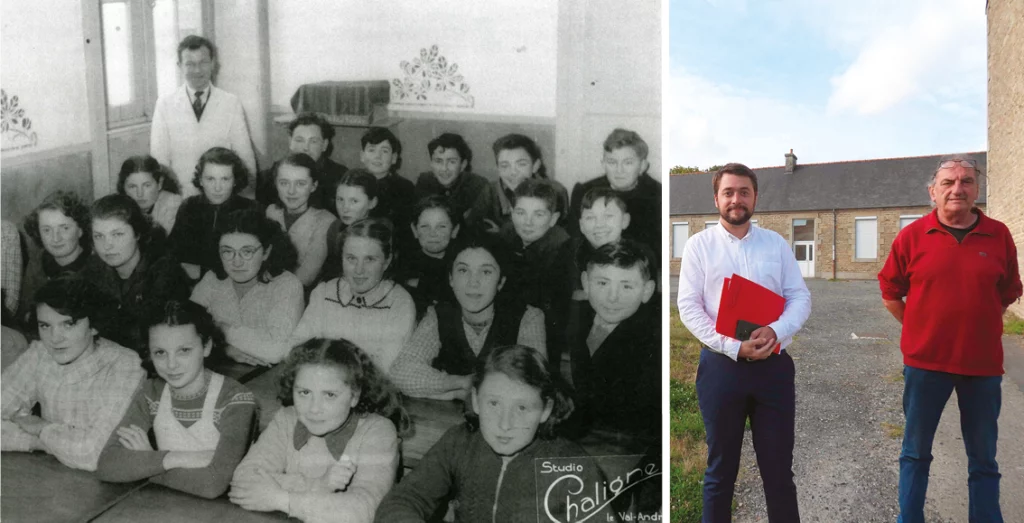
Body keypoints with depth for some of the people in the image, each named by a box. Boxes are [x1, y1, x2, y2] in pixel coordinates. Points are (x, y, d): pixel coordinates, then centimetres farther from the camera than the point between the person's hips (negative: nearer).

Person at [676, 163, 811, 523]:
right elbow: (689, 307, -6)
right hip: (721, 366, -2)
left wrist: (776, 331, -17)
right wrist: (733, 347, -17)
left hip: (773, 365, 2)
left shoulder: (776, 244, 8)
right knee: (720, 467, 11)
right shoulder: (699, 245, 1)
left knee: (779, 467, 11)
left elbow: (800, 298, 4)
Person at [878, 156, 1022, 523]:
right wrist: (921, 328, 3)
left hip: (983, 362, 1)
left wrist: (976, 325, 7)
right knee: (916, 452, 11)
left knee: (983, 458, 12)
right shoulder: (912, 236, -4)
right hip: (925, 360, -1)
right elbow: (890, 292, 4)